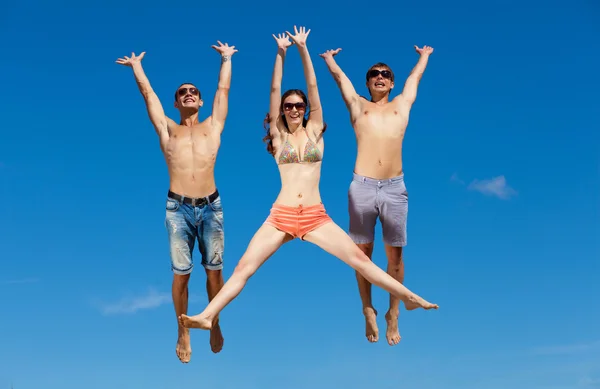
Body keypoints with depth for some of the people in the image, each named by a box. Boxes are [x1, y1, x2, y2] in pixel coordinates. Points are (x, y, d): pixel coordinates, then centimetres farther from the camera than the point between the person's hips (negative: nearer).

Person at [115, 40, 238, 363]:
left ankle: (214, 325, 23)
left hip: (211, 207, 1)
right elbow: (148, 93, 17)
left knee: (214, 270, 5)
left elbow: (224, 89, 19)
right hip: (178, 208, 0)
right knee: (181, 273, 1)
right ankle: (183, 332, 14)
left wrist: (226, 59, 28)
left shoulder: (213, 126, 13)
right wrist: (136, 66, 27)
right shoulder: (167, 129, 12)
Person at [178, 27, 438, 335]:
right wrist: (280, 53, -1)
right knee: (244, 267, -9)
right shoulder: (279, 136, 9)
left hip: (316, 216, 0)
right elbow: (275, 91, 3)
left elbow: (313, 87, 4)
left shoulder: (314, 131, 10)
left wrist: (303, 49, -1)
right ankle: (208, 316, -12)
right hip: (280, 216, 0)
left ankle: (409, 297, -3)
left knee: (359, 258, -6)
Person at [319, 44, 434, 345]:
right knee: (363, 251, 5)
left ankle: (393, 316, 11)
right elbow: (339, 76, 27)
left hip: (395, 187, 1)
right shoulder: (358, 106, 15)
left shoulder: (402, 106, 17)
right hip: (362, 186, 0)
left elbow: (415, 76, 33)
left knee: (395, 253, 3)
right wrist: (329, 58, 43)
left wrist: (424, 56, 49)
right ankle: (368, 311, 17)